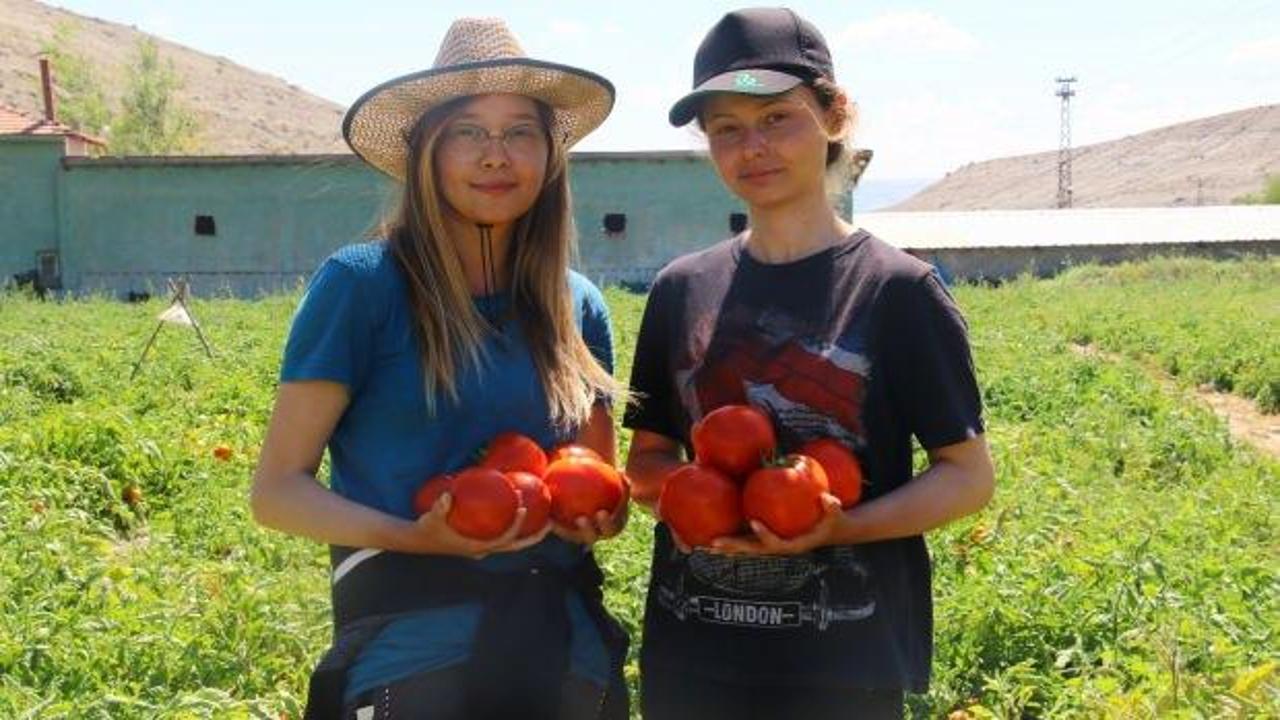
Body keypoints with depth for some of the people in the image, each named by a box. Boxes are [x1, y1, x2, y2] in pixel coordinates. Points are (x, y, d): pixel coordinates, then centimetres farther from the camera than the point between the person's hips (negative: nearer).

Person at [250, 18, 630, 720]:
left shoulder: (577, 305, 5)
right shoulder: (361, 282, -8)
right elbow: (277, 489, -6)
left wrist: (598, 515, -7)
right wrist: (410, 537, -22)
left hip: (568, 652, 5)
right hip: (410, 653, -4)